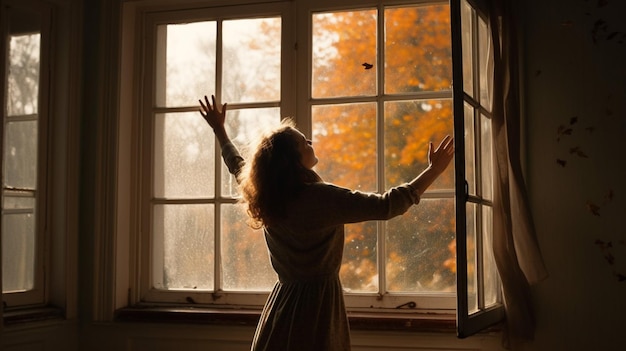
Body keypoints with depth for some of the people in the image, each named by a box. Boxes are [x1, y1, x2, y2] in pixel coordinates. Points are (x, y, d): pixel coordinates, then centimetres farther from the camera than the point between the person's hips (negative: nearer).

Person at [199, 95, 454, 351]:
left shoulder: (264, 199, -1)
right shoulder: (323, 198, -21)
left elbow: (237, 165, 20)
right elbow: (387, 206, -21)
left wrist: (219, 129, 35)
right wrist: (434, 170, -16)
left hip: (283, 299, 7)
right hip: (318, 300, -6)